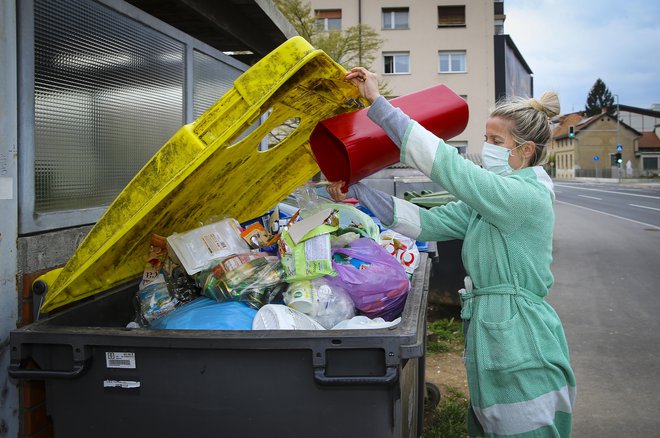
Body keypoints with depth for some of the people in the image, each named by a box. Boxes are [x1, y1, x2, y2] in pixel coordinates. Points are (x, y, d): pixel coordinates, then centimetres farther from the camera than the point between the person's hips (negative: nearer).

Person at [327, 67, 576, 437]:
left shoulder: (527, 195, -17)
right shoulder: (488, 202, 13)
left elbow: (446, 162, -25)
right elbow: (426, 222, 6)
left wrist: (378, 102, -23)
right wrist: (356, 192, 1)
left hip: (521, 348, -9)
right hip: (494, 338, 9)